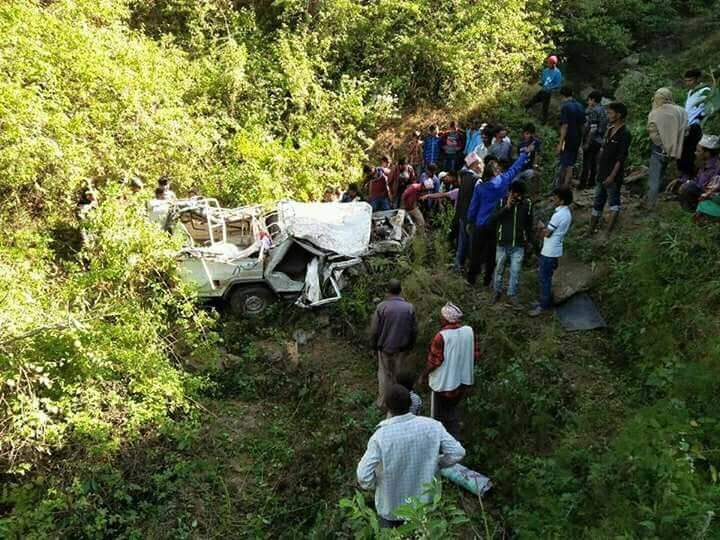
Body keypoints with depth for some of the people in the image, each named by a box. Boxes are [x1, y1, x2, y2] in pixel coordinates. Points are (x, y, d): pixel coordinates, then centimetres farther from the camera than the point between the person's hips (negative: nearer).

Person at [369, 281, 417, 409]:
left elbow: (374, 329, -11)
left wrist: (374, 345, 5)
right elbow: (414, 330, -2)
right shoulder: (409, 307, -10)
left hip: (384, 347, -1)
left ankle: (382, 401, 24)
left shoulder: (381, 306, -17)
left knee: (384, 374, 14)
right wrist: (410, 346, 13)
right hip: (401, 348, 1)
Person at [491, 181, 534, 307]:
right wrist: (507, 207, -24)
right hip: (503, 243, -1)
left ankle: (512, 295, 20)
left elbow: (529, 223, 9)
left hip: (519, 245, 1)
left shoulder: (527, 203, -3)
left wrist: (529, 239, 12)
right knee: (499, 269, 13)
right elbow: (492, 218, -17)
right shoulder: (502, 201, -8)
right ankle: (497, 291, 31)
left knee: (515, 271, 5)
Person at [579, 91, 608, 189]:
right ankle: (591, 182, 18)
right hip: (599, 140, 9)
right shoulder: (603, 110, 12)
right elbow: (604, 127, 15)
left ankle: (583, 183, -3)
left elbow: (593, 129, -21)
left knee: (586, 162, -4)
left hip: (592, 140, -9)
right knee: (594, 162, 13)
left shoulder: (594, 111, -16)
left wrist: (587, 142, -20)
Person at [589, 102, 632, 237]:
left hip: (614, 176, -9)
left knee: (614, 202, -4)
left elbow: (621, 158, -18)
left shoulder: (624, 134, -14)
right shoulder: (610, 130, 11)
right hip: (602, 174, 9)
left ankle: (609, 233, -5)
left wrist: (612, 176, -21)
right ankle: (591, 231, 23)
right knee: (597, 203, 14)